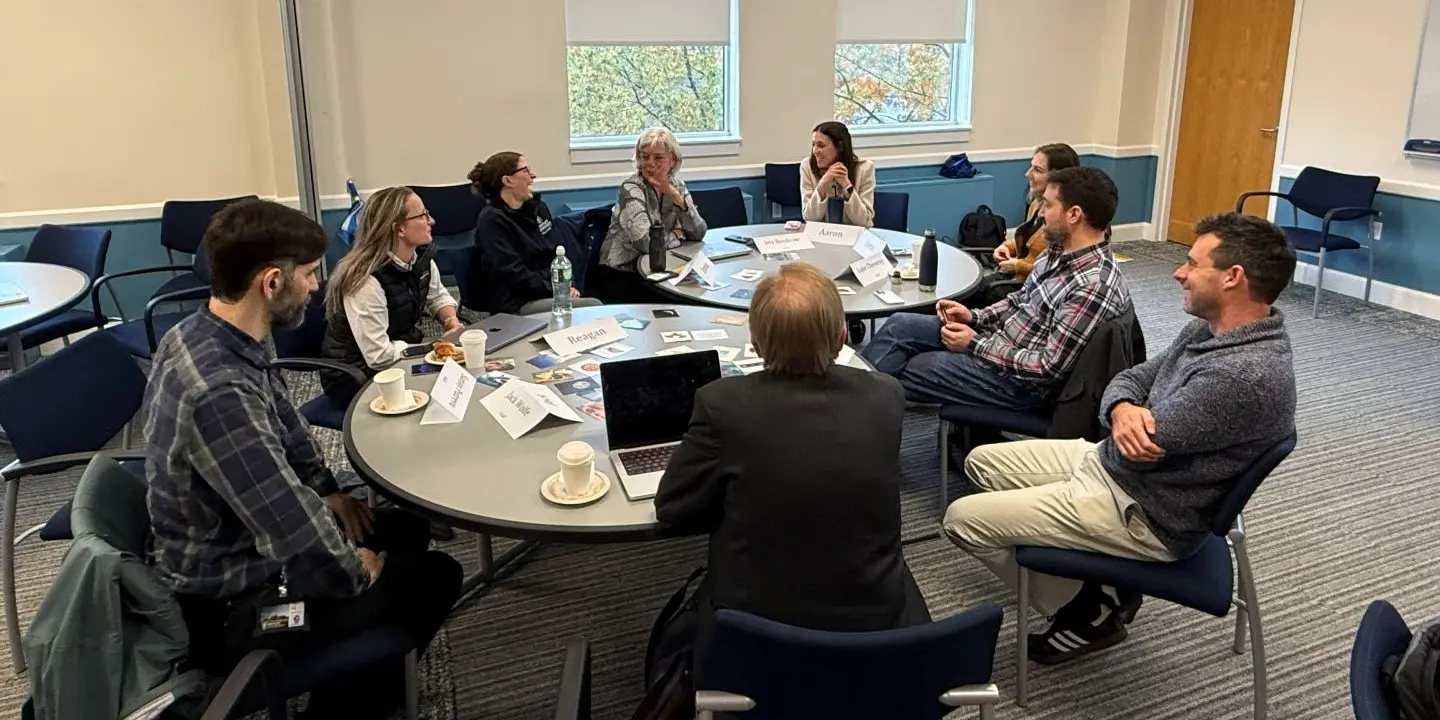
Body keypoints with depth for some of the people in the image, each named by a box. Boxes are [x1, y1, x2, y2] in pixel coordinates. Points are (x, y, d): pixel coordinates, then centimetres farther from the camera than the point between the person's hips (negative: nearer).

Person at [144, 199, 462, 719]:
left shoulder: (203, 335, -5)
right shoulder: (220, 392, -36)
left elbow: (283, 428, 13)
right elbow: (303, 543, -33)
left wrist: (328, 490, 3)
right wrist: (357, 570, -14)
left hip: (234, 550, 9)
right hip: (233, 608, -9)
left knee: (408, 530, 20)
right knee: (436, 577, 3)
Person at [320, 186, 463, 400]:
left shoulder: (422, 256, -4)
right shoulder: (365, 281, -29)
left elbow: (438, 296, 14)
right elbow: (380, 357, -30)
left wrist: (452, 321, -8)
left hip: (404, 355, 8)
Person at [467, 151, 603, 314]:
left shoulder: (538, 207, 16)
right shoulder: (491, 221, -8)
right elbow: (512, 273, -15)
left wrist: (567, 285, -2)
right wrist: (556, 292, -17)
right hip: (517, 304, -7)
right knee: (593, 307, -25)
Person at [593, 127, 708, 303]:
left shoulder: (677, 185, 3)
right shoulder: (631, 189, -14)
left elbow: (698, 233, -7)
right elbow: (647, 242, -26)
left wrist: (674, 194, -17)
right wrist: (676, 234, -8)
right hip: (620, 276, -5)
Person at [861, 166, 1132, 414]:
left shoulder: (1095, 285, -28)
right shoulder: (1060, 251, 1)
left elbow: (1050, 368, -27)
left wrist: (976, 344, -20)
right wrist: (974, 317, -2)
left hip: (1023, 380, -9)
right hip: (1002, 338, 9)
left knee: (910, 369, -6)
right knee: (899, 325, 4)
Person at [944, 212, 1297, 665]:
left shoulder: (1248, 374, -30)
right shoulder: (1213, 328, 2)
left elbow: (1136, 451, -28)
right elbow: (1130, 379, 5)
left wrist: (1132, 423, -4)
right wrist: (1122, 411, -19)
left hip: (1142, 513, -10)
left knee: (964, 520, -9)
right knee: (983, 461, 17)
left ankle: (1087, 612, 10)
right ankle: (1098, 582, 15)